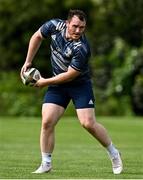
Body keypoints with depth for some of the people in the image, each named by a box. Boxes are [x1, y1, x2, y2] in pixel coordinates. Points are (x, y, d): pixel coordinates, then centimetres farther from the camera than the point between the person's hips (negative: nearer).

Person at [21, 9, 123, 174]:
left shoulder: (82, 49, -29)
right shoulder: (55, 26, -14)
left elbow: (70, 75, -23)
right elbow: (37, 37, 7)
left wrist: (45, 82, -13)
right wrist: (28, 62, 7)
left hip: (80, 84, -4)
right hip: (57, 84, 4)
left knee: (88, 123, -11)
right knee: (47, 122, -8)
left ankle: (113, 154, 13)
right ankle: (46, 164, 3)